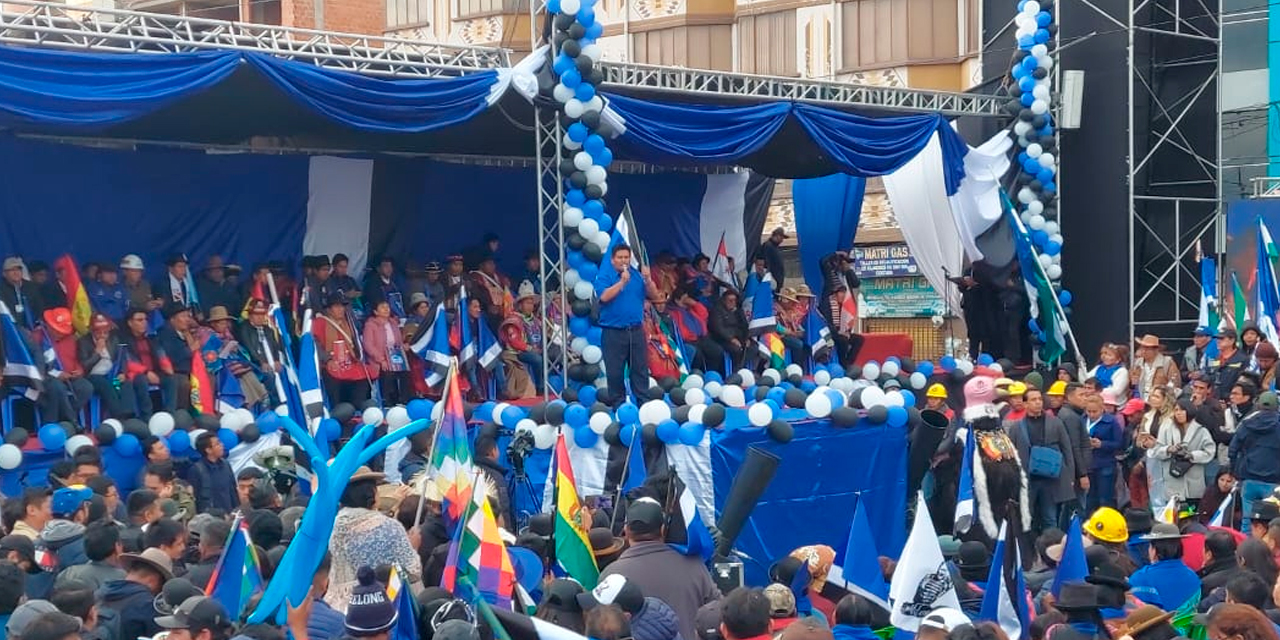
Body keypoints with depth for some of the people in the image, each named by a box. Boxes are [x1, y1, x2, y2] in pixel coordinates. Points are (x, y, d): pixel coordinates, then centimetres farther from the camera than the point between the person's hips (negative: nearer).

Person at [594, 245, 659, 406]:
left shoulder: (637, 275, 10)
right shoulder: (604, 276, -1)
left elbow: (653, 294, 5)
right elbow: (604, 296, -16)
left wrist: (647, 280, -13)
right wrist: (622, 281, -19)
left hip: (636, 330, 3)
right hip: (613, 331, -3)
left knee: (641, 368, 5)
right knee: (614, 371, 0)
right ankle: (618, 403, 9)